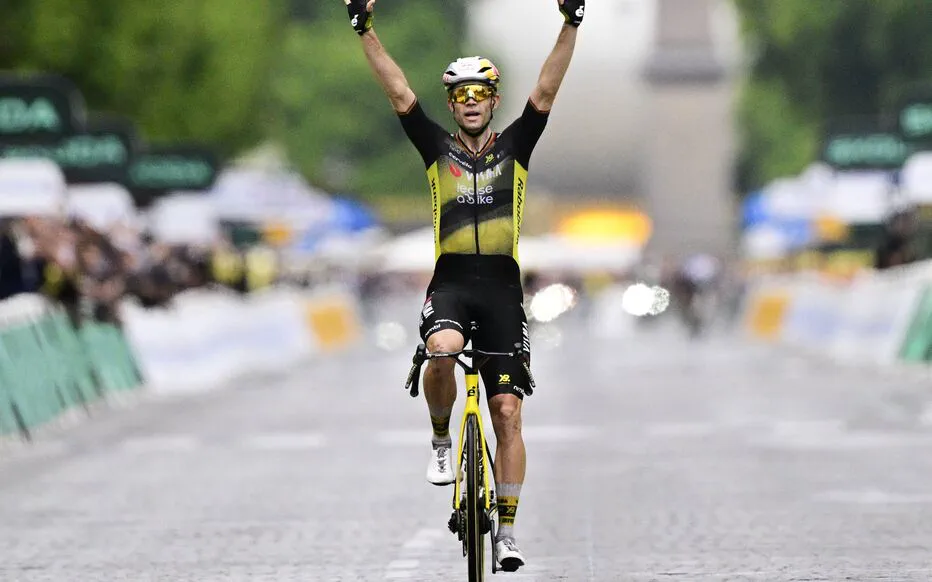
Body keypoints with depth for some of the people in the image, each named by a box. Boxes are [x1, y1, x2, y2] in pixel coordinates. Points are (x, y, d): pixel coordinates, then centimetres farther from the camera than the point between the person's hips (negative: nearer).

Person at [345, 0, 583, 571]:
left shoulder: (515, 148, 9)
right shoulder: (438, 149, 9)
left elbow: (546, 93, -1)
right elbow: (400, 94, 1)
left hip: (502, 288, 1)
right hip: (450, 283, -1)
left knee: (508, 413, -2)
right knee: (442, 351, -35)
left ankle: (508, 530, 4)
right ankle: (442, 443, -7)